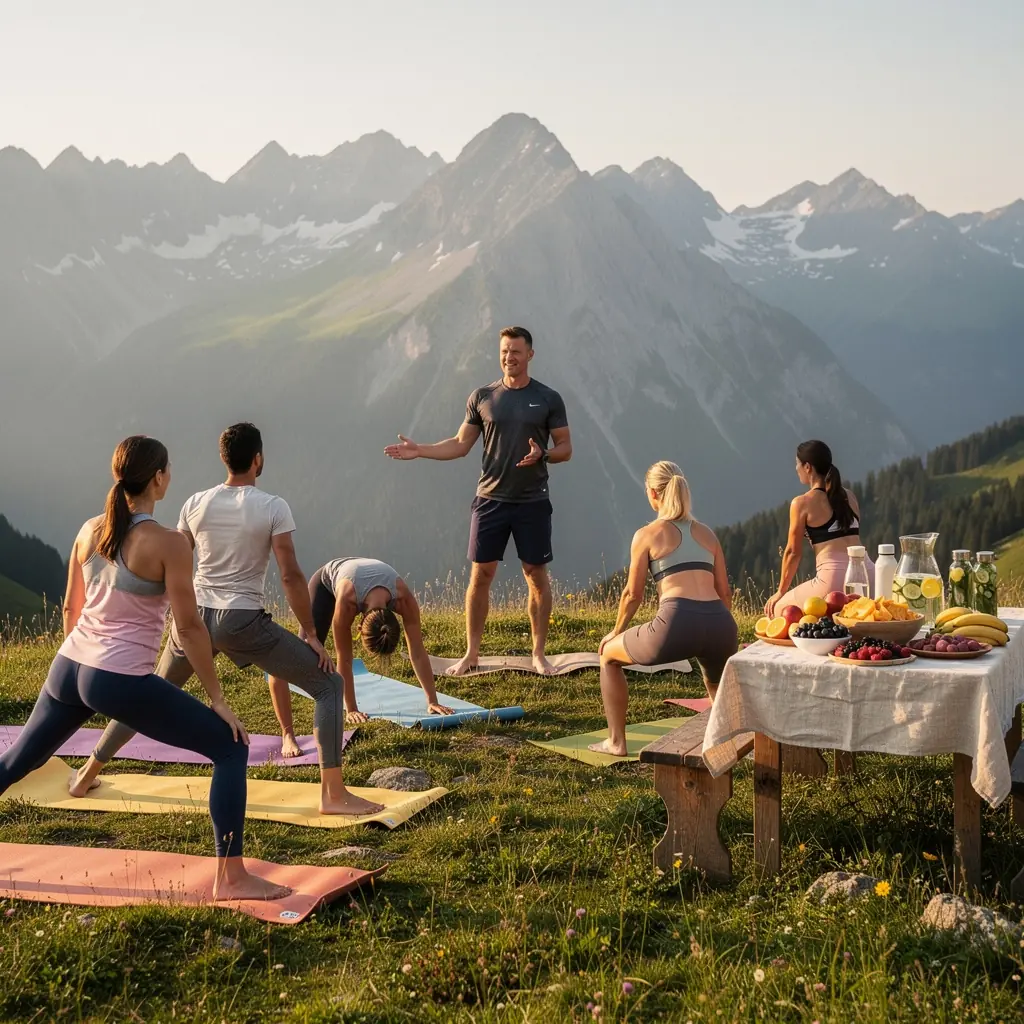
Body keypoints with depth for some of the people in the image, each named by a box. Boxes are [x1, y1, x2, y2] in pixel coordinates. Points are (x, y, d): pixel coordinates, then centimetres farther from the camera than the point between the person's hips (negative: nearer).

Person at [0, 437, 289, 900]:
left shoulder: (90, 531, 6)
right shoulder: (168, 543, -13)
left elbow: (71, 609, 15)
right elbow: (189, 627, -13)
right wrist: (217, 698, -6)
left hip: (68, 668, 7)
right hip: (123, 683, -7)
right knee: (231, 749, 1)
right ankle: (232, 878, -3)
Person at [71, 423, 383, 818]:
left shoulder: (196, 504, 4)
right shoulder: (273, 508, -8)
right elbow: (290, 575, -12)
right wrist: (310, 633, -3)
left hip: (196, 618, 5)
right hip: (244, 622, -5)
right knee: (328, 685, 4)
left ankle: (87, 776, 36)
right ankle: (333, 794, -5)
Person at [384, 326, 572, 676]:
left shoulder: (548, 399, 1)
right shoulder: (482, 397, 5)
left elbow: (565, 449, 2)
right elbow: (460, 445, 9)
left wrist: (543, 454, -19)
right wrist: (420, 451, -2)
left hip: (532, 502, -1)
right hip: (490, 499, 1)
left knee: (536, 575, 2)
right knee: (481, 574, 1)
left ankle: (539, 654, 12)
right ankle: (471, 653, 11)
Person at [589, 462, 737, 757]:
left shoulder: (647, 534, 10)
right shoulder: (706, 533, 23)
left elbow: (633, 595, 13)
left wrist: (616, 632, 30)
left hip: (677, 624, -5)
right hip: (721, 626, 5)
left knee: (608, 654, 22)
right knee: (720, 694, 34)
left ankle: (616, 742, 19)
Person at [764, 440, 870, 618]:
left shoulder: (802, 503, -1)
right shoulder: (850, 496, 17)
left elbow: (792, 552, 4)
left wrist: (781, 592, 16)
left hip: (834, 579, -6)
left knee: (778, 608, 15)